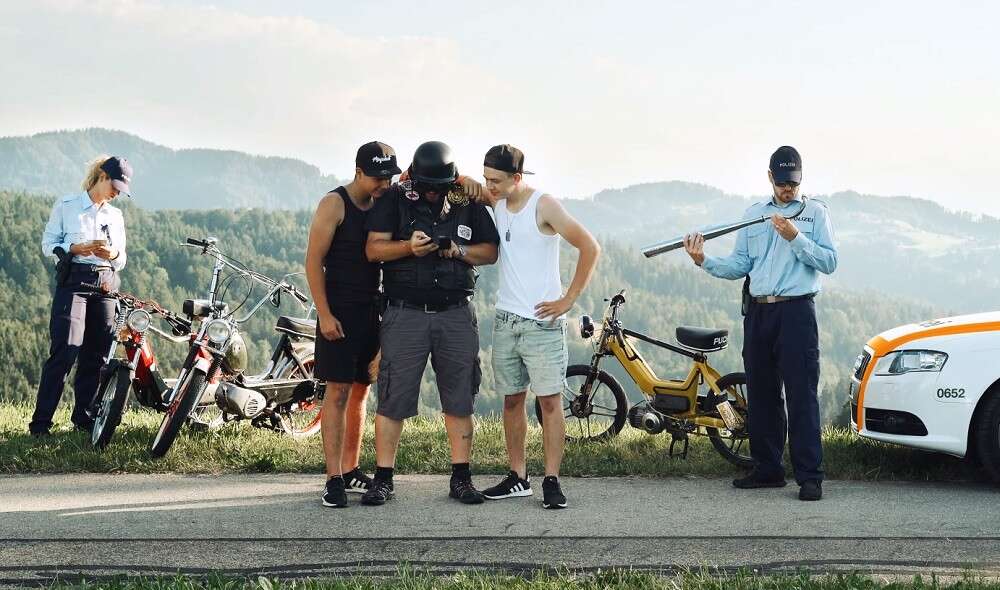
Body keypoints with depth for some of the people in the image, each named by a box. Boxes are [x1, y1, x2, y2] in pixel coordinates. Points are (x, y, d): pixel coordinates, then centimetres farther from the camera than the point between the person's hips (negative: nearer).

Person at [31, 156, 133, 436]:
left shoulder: (115, 215, 19)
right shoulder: (66, 205, 4)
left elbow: (121, 261, 19)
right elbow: (48, 244, 1)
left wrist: (113, 254, -4)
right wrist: (78, 248, -16)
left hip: (106, 284, 5)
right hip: (73, 281, -5)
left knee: (97, 355, 3)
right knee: (65, 351, -15)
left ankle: (83, 416, 13)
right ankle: (41, 421, -14)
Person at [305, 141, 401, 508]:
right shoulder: (335, 204, -8)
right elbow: (313, 261, -11)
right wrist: (325, 314, -16)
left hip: (372, 309, 6)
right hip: (339, 311, -6)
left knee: (360, 391, 11)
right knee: (338, 392, -8)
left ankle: (351, 471, 19)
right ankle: (334, 480, -9)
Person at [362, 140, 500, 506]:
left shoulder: (469, 204, 9)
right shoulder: (394, 200, 2)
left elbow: (490, 252, 12)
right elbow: (373, 249, -3)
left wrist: (459, 251, -7)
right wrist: (408, 246, -21)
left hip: (456, 315, 2)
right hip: (405, 314, -2)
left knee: (459, 400, 5)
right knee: (392, 399, -3)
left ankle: (461, 479, 12)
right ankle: (383, 479, 5)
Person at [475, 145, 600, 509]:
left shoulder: (543, 206, -11)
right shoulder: (497, 201, 8)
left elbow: (590, 248, -12)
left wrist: (569, 300, -11)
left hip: (542, 320, -6)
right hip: (505, 319, 6)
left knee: (549, 400, -6)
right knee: (512, 399, 9)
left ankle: (552, 482, -5)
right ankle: (517, 478, 16)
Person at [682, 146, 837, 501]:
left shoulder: (815, 212, 5)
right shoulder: (754, 214, 16)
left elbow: (829, 261, -5)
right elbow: (739, 266, 11)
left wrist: (795, 237, -16)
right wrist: (705, 262, -5)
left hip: (796, 312, -5)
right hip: (758, 312, 5)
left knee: (801, 395, -9)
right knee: (760, 395, 8)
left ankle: (810, 476, -10)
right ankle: (767, 469, 17)